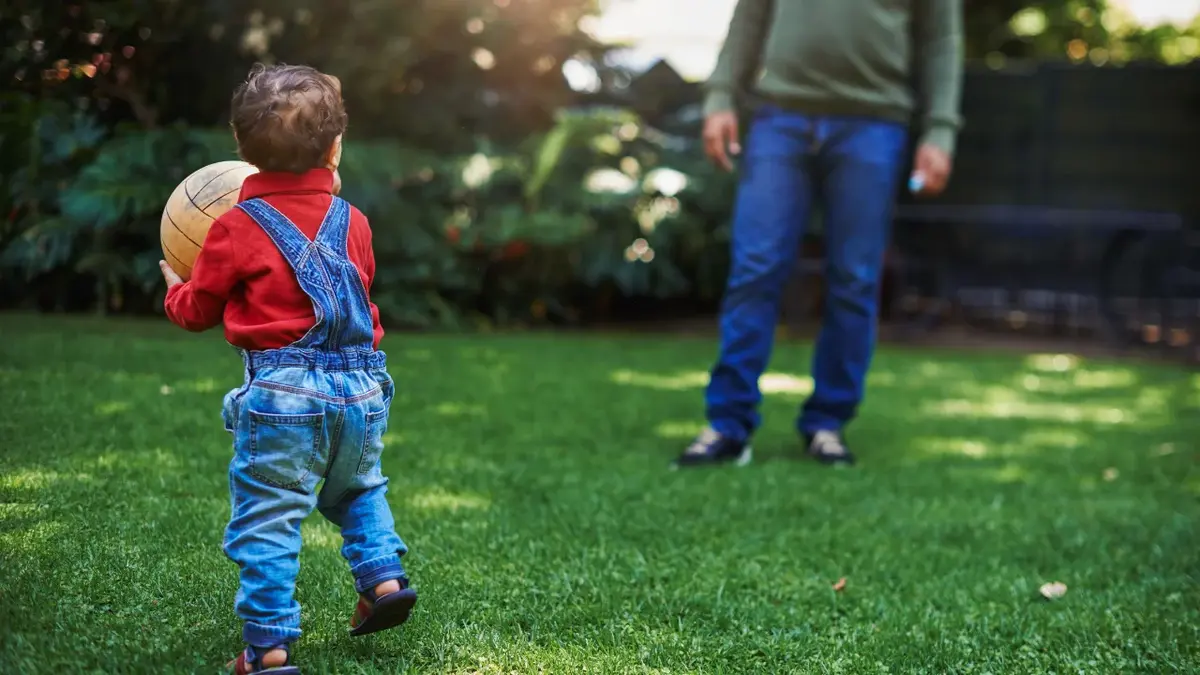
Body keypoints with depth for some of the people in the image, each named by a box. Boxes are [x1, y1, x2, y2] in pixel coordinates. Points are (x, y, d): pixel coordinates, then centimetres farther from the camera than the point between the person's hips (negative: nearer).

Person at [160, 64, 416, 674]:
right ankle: (383, 576, 17)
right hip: (360, 389, 5)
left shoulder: (237, 228, -5)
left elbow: (198, 311, 7)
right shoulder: (352, 222, 7)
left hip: (283, 395, -4)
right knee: (357, 488, 29)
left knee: (268, 518, 1)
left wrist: (175, 288, 30)